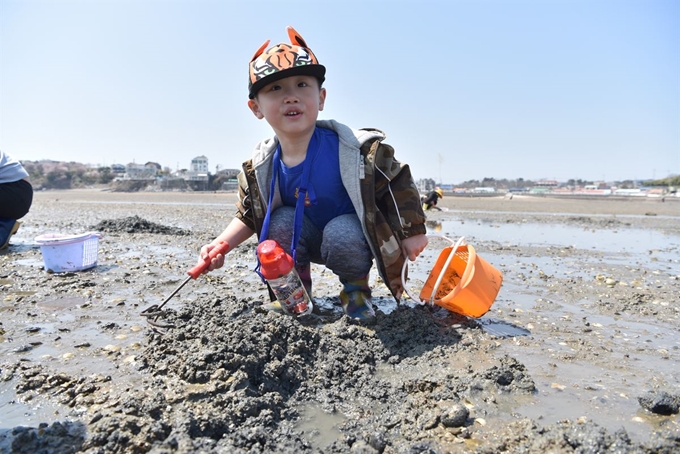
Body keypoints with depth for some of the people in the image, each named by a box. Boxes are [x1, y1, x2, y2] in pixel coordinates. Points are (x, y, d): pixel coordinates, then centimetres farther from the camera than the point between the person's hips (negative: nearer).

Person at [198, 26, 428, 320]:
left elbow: (397, 184, -14)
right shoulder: (260, 168, -15)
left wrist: (412, 233, -11)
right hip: (304, 241, 4)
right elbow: (248, 216, 0)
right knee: (282, 221, -25)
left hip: (351, 239, -3)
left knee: (342, 234, -34)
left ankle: (355, 287, -1)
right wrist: (221, 244, -15)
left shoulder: (358, 150, -28)